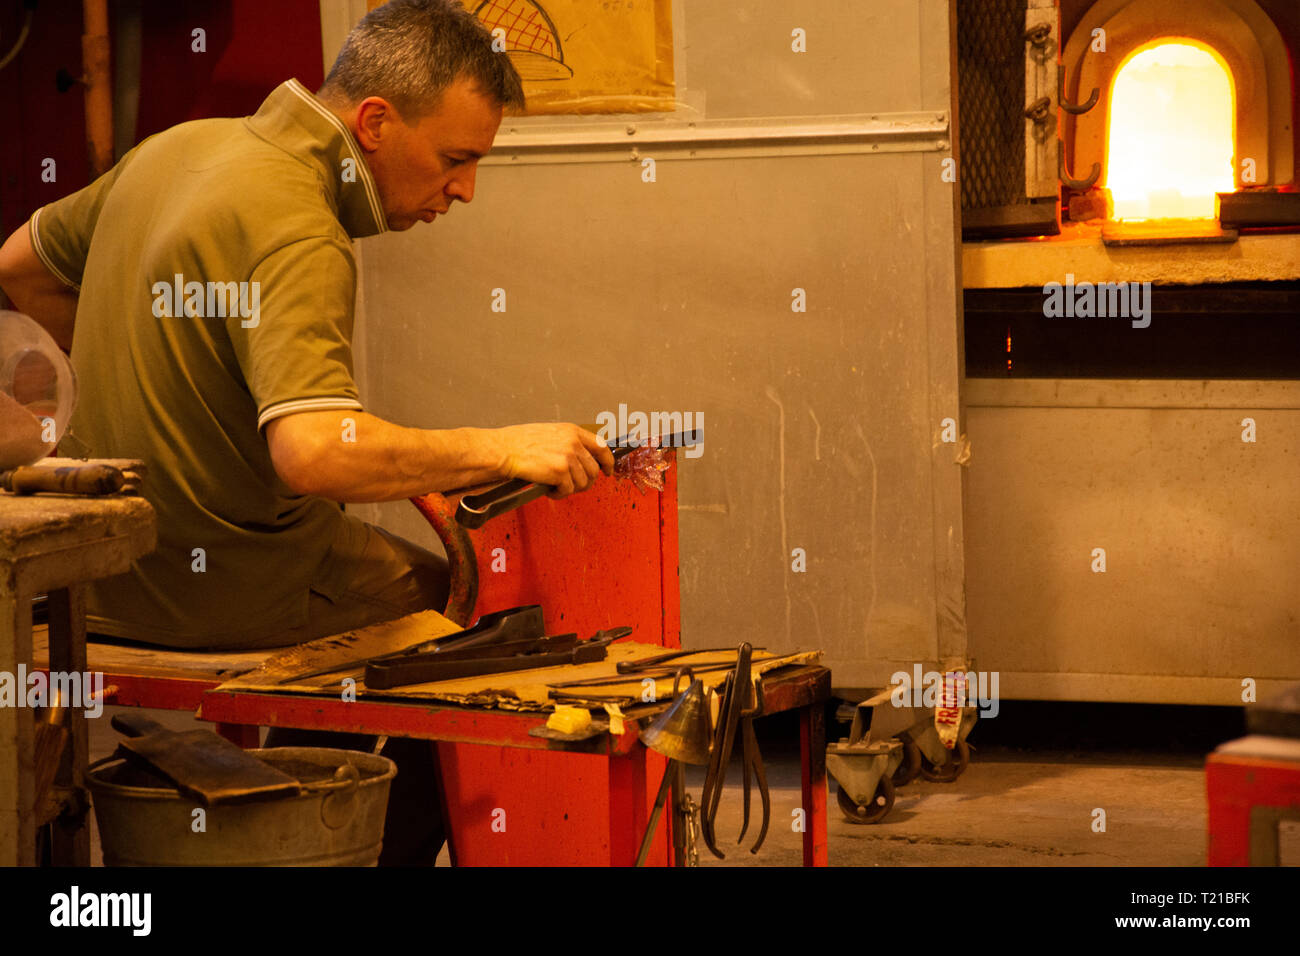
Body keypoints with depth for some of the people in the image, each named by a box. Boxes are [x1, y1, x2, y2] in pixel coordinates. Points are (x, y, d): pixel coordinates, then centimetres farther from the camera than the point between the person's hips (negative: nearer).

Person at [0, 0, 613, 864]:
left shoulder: (175, 147, 4)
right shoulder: (296, 231, -26)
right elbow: (314, 452, -39)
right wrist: (503, 450, -30)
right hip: (229, 586, -9)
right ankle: (398, 840, 21)